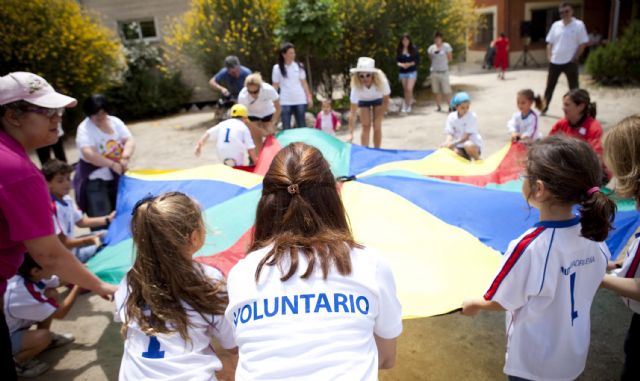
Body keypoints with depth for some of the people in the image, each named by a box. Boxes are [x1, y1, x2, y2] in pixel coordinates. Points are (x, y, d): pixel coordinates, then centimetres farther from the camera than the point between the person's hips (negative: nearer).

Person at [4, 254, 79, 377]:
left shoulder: (29, 276, -14)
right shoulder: (24, 292, -37)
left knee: (51, 294, -3)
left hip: (15, 326, 9)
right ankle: (14, 363, -2)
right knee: (44, 336, -33)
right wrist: (78, 286, -24)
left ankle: (46, 340, 16)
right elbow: (60, 313, -26)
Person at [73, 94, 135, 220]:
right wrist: (112, 164, -32)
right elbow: (88, 153, -27)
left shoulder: (115, 121, 3)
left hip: (117, 177, 6)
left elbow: (129, 141, -7)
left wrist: (125, 157, -26)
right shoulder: (85, 128, -14)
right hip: (95, 179, -5)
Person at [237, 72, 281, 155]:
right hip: (252, 114, -1)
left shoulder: (269, 89, -35)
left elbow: (277, 108, -19)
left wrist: (272, 124, -26)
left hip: (268, 112, 1)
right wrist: (261, 131, -31)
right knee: (256, 139, -11)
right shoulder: (242, 96, -36)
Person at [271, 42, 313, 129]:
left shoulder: (299, 66, 4)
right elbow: (275, 86, 2)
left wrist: (309, 97, 2)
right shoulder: (277, 68, -1)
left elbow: (304, 83, 8)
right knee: (286, 127, 2)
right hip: (285, 102, -1)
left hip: (300, 100, 2)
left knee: (302, 126, 8)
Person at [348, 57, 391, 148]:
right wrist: (351, 134, -42)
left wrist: (379, 117, -15)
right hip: (363, 100, 0)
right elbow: (353, 113, -37)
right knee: (366, 126, -4)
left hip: (378, 99, 0)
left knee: (377, 126, -5)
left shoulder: (381, 81, -39)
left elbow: (386, 101, -19)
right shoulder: (356, 87, -39)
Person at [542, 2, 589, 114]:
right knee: (550, 86, 9)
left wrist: (575, 57, -11)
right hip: (555, 61, 3)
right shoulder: (555, 25, 6)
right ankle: (544, 108, 20)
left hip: (570, 62, -3)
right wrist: (549, 57, 1)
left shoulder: (579, 25, -5)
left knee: (574, 87, 3)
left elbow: (583, 43, -5)